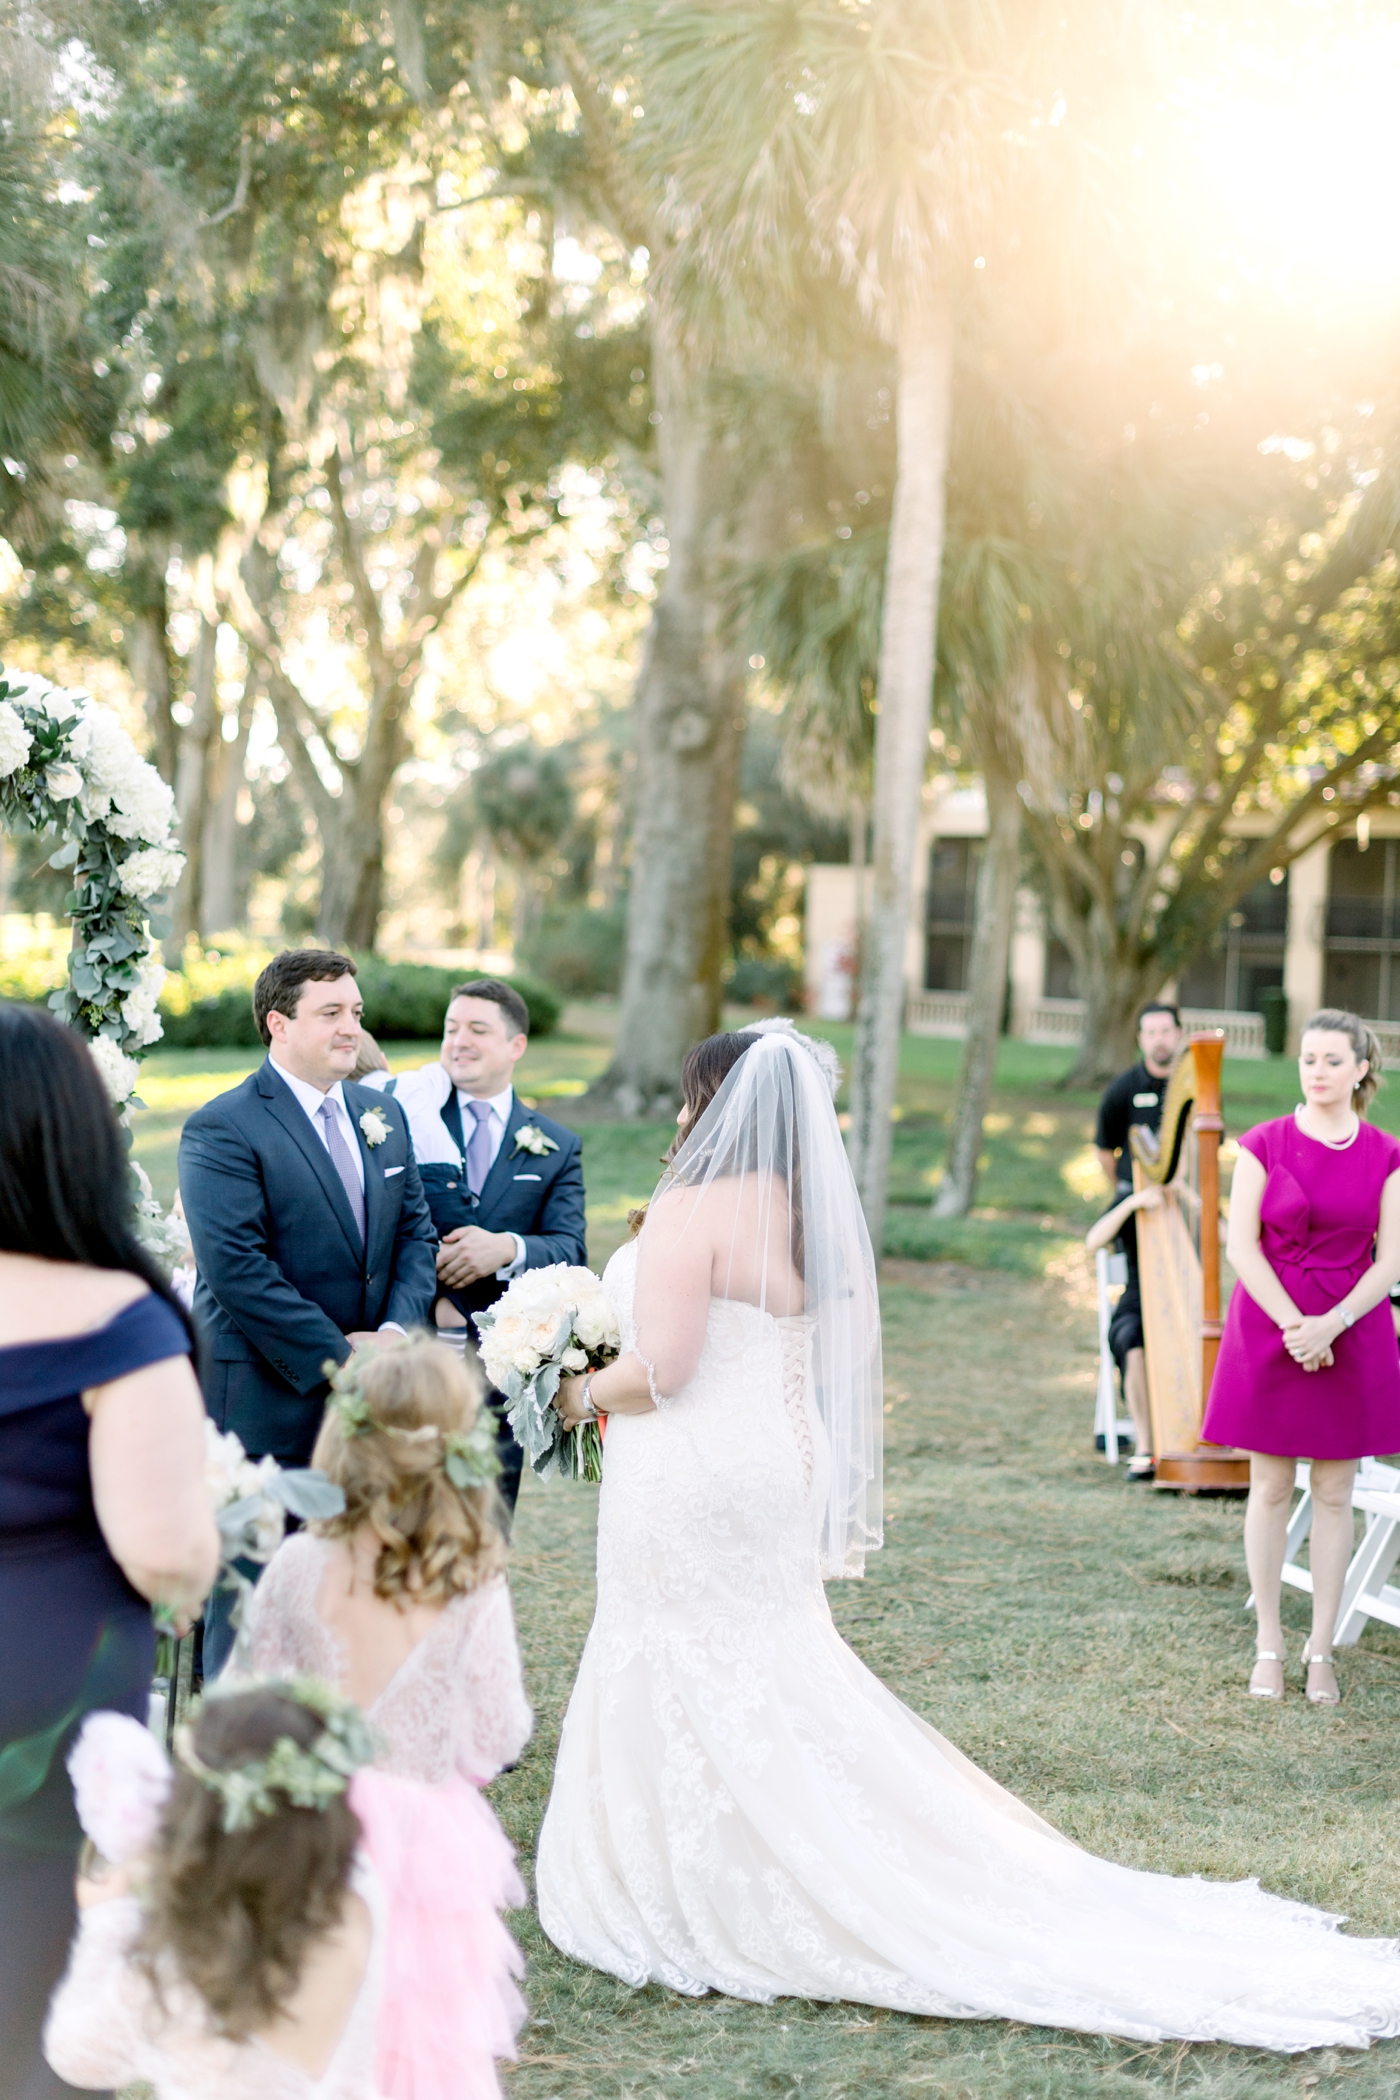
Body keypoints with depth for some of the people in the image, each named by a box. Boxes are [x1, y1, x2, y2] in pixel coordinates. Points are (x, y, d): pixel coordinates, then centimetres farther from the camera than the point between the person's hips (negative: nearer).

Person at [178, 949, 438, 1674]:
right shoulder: (223, 1128, -11)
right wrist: (338, 1359, -18)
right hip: (265, 1403, -6)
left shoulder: (384, 1116, 12)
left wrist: (397, 1335, -5)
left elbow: (414, 1231, 13)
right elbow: (238, 1268, -18)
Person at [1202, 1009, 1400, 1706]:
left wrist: (1331, 1324, -15)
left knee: (1334, 1492, 5)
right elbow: (1241, 1245, -6)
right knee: (1270, 1488, 3)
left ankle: (1321, 1649, 14)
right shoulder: (1264, 1144, -2)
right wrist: (1292, 1324, -14)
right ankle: (1268, 1646, 12)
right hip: (1268, 1326, -1)